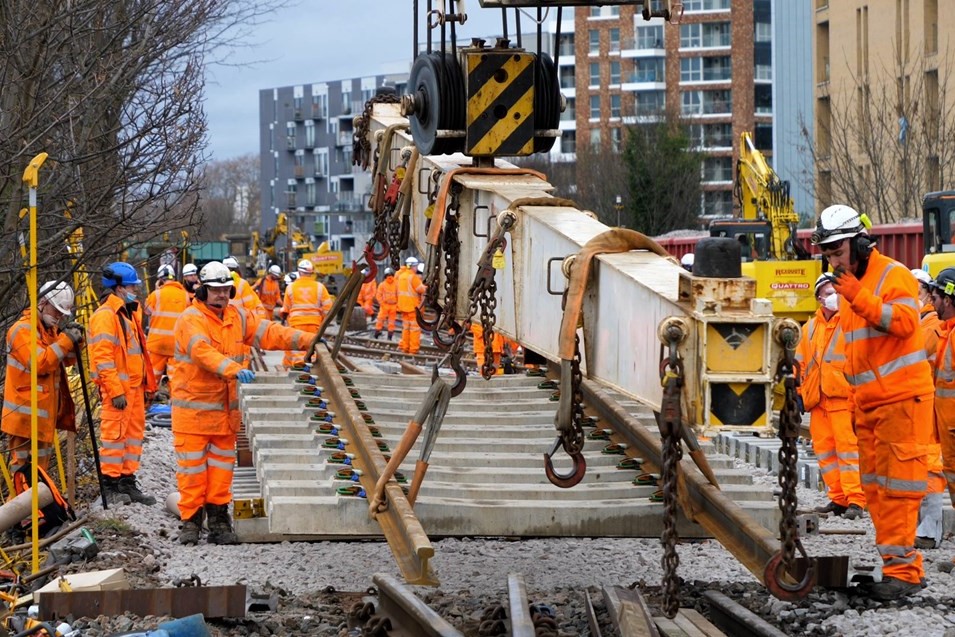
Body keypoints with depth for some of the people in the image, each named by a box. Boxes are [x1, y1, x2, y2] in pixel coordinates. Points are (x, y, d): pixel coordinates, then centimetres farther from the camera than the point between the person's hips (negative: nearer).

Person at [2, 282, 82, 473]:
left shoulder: (50, 329, 16)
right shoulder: (23, 329, -14)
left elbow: (66, 360, 17)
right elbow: (40, 362, -25)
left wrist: (74, 342, -2)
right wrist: (65, 341, -23)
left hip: (43, 412, 10)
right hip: (26, 414, -10)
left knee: (41, 463, 17)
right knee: (25, 463, -11)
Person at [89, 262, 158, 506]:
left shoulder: (129, 312, 19)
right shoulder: (105, 315, -13)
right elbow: (103, 357, -19)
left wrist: (146, 384, 21)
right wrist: (116, 391, -22)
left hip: (134, 385, 10)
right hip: (118, 387, -10)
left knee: (134, 433, 12)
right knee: (115, 433, -5)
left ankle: (128, 483, 19)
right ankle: (110, 484, 1)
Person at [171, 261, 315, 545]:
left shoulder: (238, 317, 9)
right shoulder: (191, 320, -14)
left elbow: (268, 332, 4)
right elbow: (204, 352, -30)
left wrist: (306, 340, -9)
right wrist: (234, 369, -44)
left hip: (226, 407, 6)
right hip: (192, 406, -6)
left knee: (221, 466, 10)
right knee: (192, 467, -2)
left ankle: (219, 521, 17)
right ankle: (191, 521, 7)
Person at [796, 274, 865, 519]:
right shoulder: (810, 328, 17)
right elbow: (801, 364, 21)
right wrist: (800, 393, 13)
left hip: (843, 397, -6)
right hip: (818, 398, 6)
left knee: (847, 448, -10)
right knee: (824, 450, 7)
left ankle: (855, 501, -12)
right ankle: (838, 499, 14)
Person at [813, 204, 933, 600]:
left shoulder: (893, 275, -9)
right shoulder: (849, 286, 19)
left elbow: (905, 321, -26)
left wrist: (860, 299, -32)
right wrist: (855, 398, 24)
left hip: (902, 397, -9)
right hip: (868, 404, 9)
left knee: (897, 484, -11)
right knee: (875, 486, 9)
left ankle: (902, 569, -12)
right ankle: (894, 563, 13)